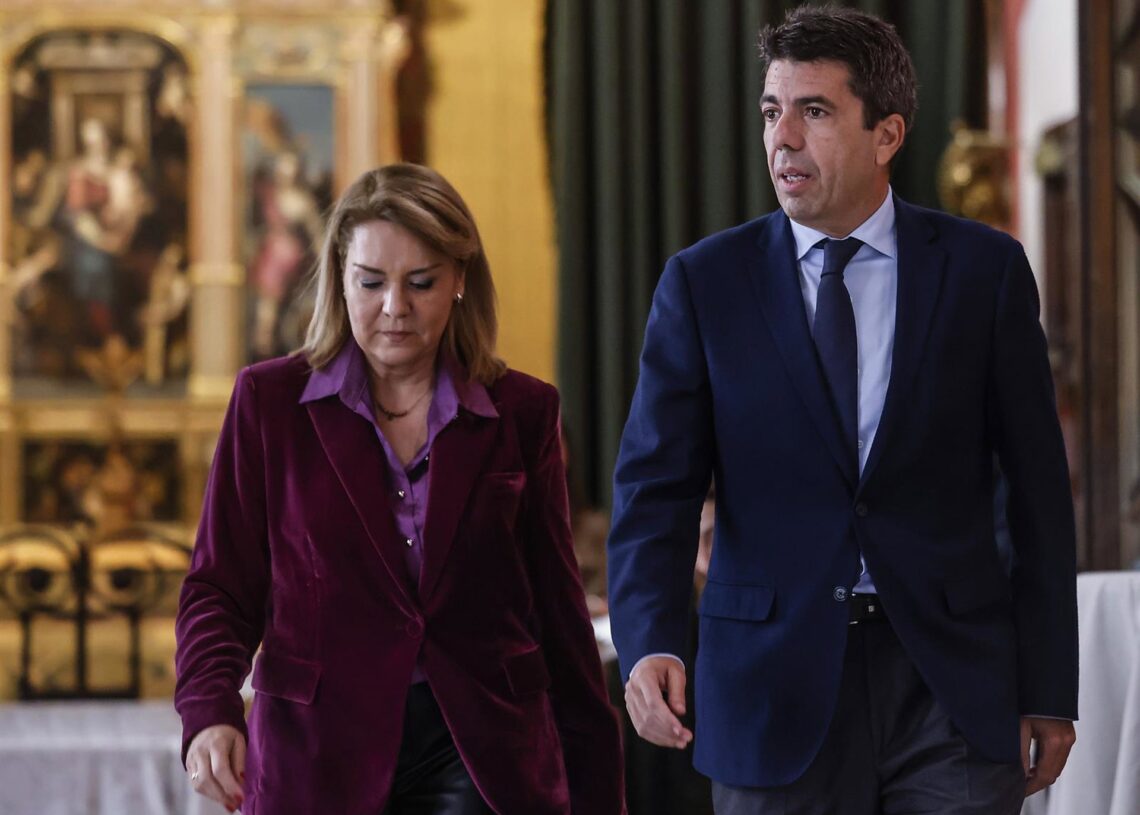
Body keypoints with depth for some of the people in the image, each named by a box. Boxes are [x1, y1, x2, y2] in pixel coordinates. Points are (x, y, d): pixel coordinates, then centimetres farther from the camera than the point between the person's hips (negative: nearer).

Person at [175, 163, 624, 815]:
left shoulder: (522, 413, 4)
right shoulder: (270, 401, 2)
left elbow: (556, 607, 9)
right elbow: (221, 586, 2)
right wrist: (211, 715, -17)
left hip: (482, 759, 0)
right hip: (322, 757, 1)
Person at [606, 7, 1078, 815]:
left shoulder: (984, 270, 1)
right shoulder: (704, 283, 1)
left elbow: (1037, 488, 3)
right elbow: (656, 487, -5)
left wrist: (1050, 690, 2)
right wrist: (649, 647, -22)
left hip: (955, 683, 0)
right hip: (779, 688, 0)